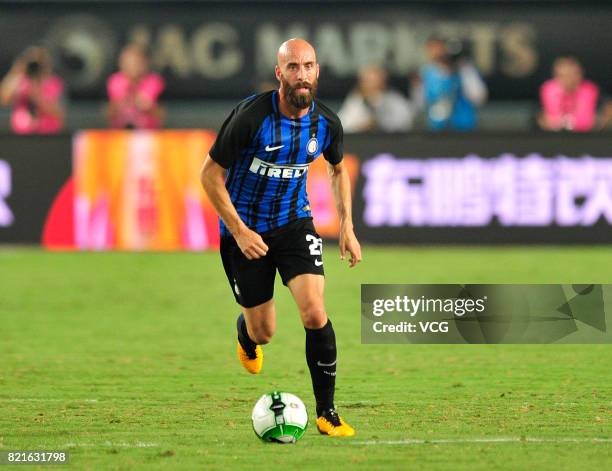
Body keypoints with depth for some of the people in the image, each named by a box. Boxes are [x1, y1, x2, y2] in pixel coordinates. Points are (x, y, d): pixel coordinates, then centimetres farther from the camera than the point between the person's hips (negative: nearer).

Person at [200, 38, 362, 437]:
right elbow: (210, 173, -13)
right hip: (246, 230, -2)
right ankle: (247, 338, 48)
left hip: (295, 223, 2)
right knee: (264, 332, 6)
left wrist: (347, 226, 6)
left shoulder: (327, 123, -8)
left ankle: (327, 414, -5)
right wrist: (239, 231, -18)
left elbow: (338, 168, 15)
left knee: (315, 314, -17)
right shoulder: (252, 116, -22)